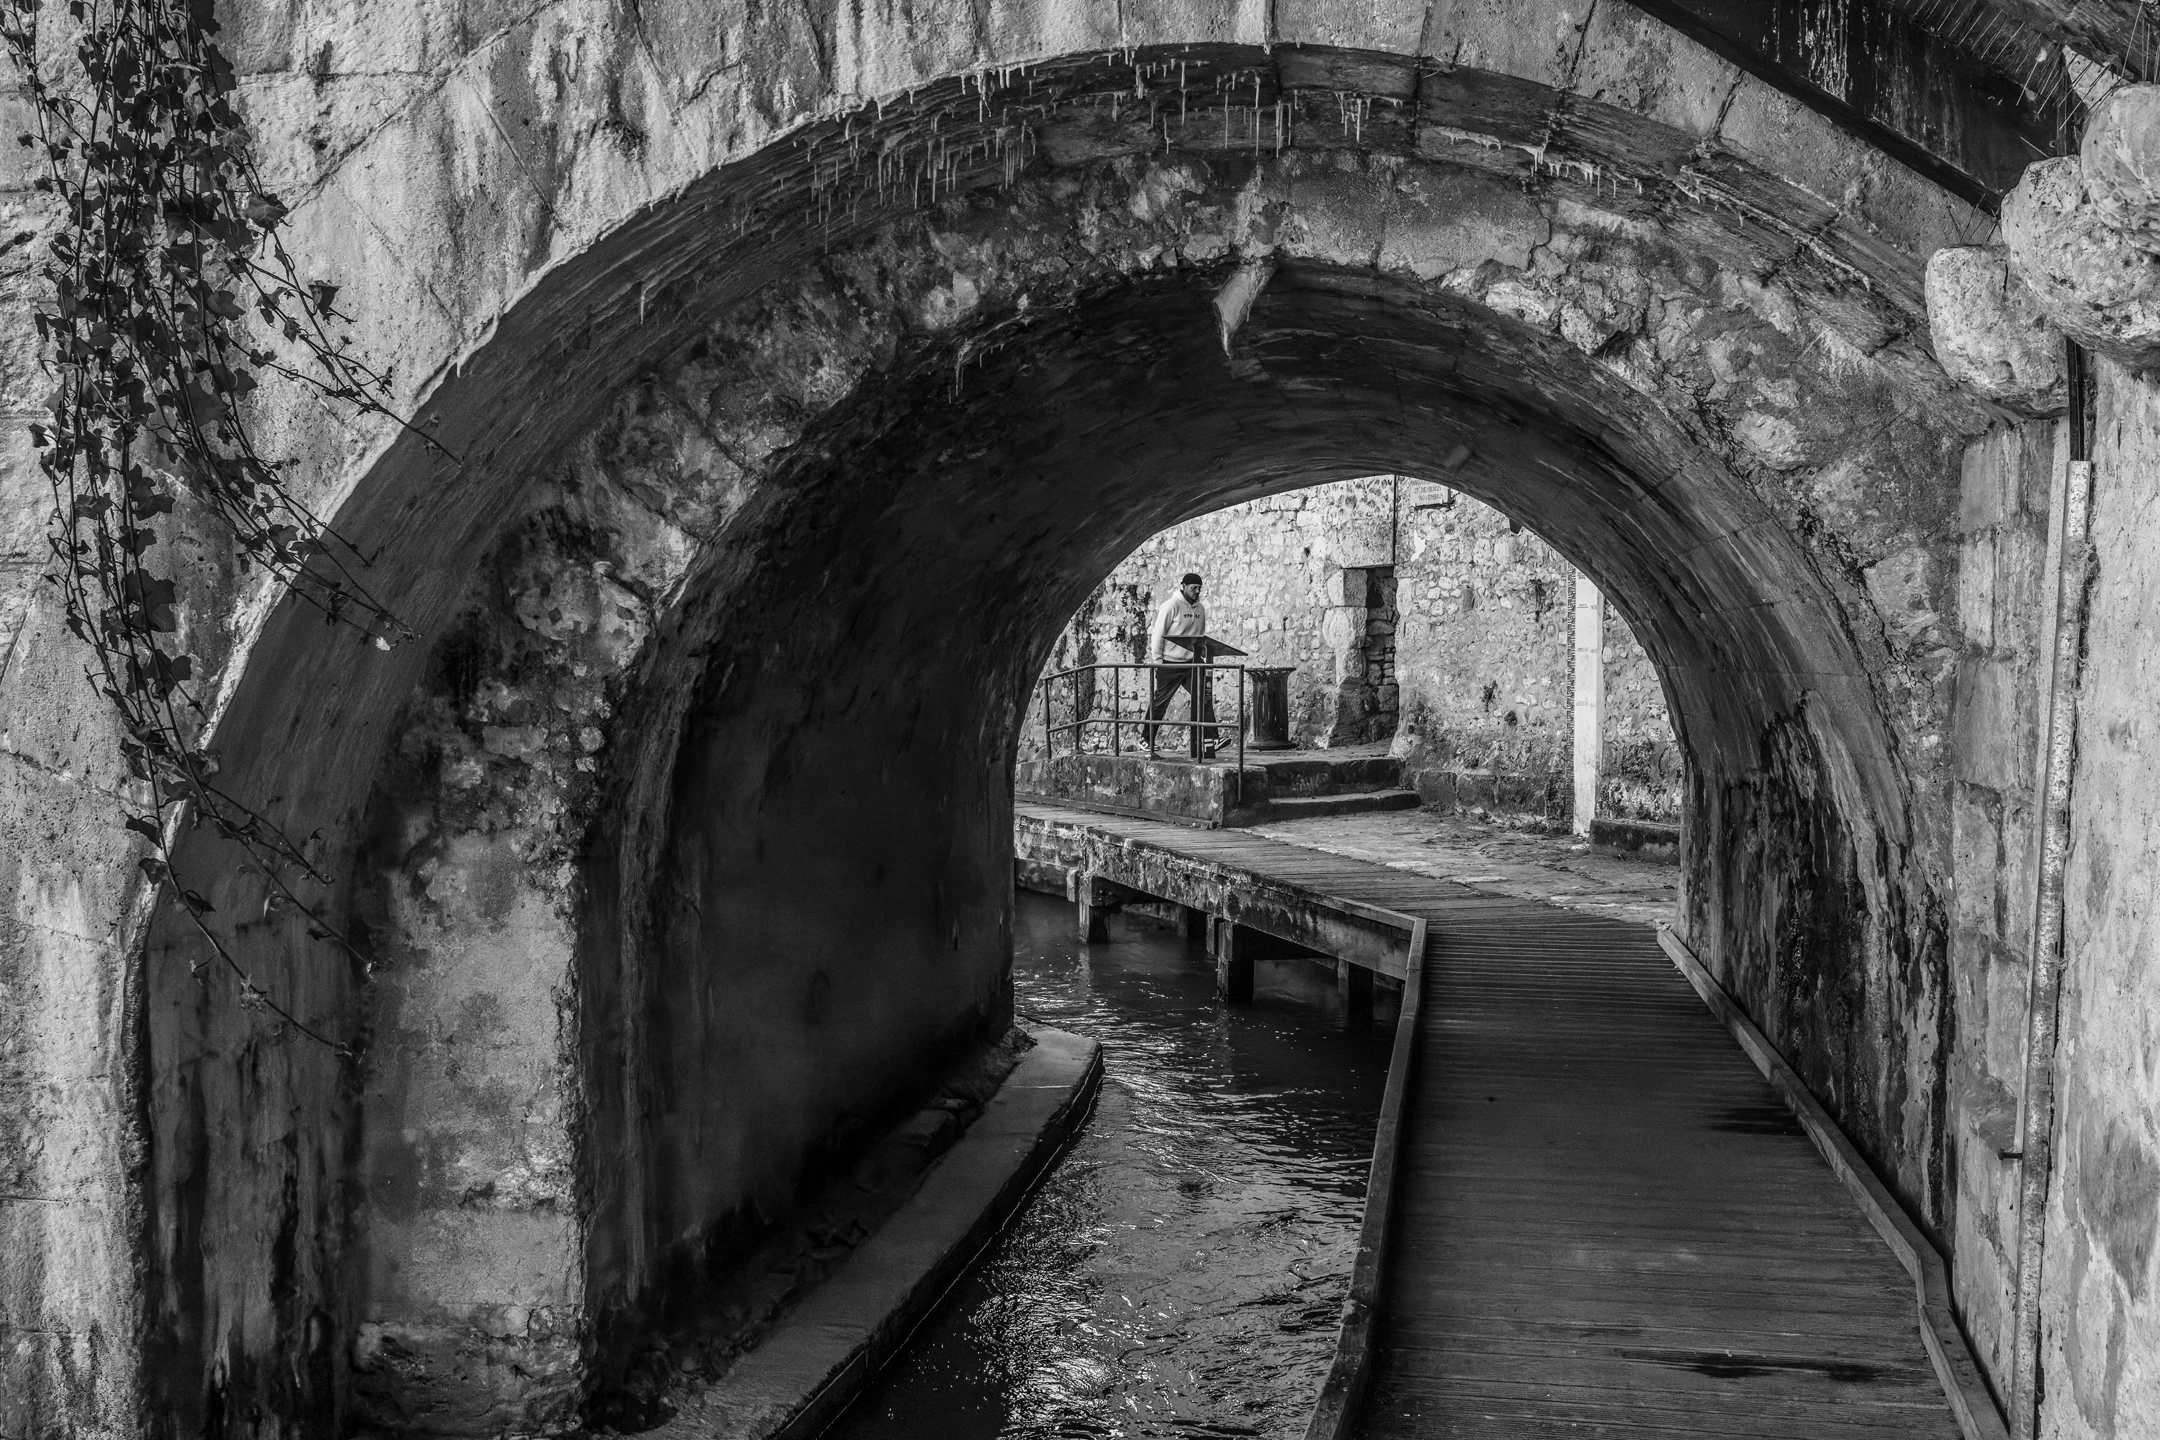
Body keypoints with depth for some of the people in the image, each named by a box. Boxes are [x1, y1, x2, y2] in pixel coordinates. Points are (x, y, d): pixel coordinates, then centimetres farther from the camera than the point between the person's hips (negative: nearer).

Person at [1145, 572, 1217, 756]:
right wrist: (1156, 660, -13)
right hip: (1170, 663, -5)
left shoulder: (1200, 609, 11)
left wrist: (1204, 657, 9)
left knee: (1204, 696, -9)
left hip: (1192, 661, 5)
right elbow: (1158, 634, -9)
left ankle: (1208, 740, -10)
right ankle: (1146, 740, 18)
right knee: (1159, 702, 4)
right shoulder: (1171, 606, -8)